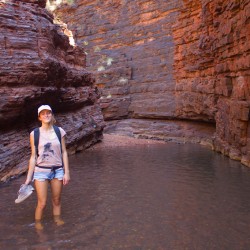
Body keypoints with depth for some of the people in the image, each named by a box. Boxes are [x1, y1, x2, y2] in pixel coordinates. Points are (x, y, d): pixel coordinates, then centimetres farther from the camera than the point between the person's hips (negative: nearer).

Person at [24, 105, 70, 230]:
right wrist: (29, 177, 0)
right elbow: (33, 156, 0)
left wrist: (66, 172, 0)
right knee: (42, 203, -1)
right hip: (41, 171, -2)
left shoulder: (59, 131, 0)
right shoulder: (34, 134, -4)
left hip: (58, 170, 2)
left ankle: (57, 220, 27)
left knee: (57, 200, 11)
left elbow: (64, 152, 3)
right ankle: (38, 224, 19)